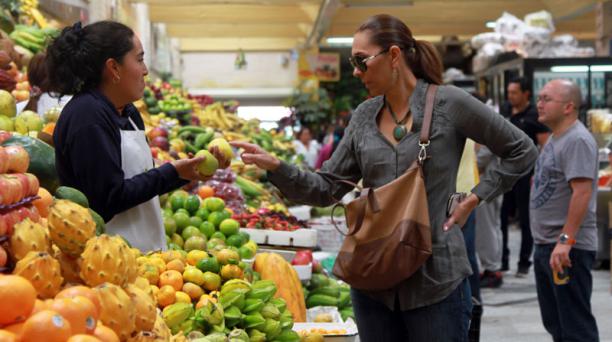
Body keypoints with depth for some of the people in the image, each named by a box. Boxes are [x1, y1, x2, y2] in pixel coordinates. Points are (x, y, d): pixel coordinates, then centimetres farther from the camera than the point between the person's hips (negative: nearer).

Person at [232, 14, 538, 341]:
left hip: (435, 279, -4)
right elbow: (327, 187, 6)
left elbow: (522, 151, 1)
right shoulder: (364, 116, 6)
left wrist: (475, 198, -7)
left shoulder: (448, 103, -7)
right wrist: (274, 166, -7)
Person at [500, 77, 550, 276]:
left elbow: (545, 147, -9)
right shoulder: (504, 111, 10)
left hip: (525, 175, -5)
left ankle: (524, 263, 13)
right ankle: (502, 260, 16)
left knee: (525, 220, 4)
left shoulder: (534, 116, -7)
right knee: (500, 217, 6)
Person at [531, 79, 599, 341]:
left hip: (568, 249, -10)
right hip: (546, 245, 10)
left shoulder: (577, 140, -15)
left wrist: (565, 240, -28)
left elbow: (582, 192, -24)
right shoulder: (555, 139, 16)